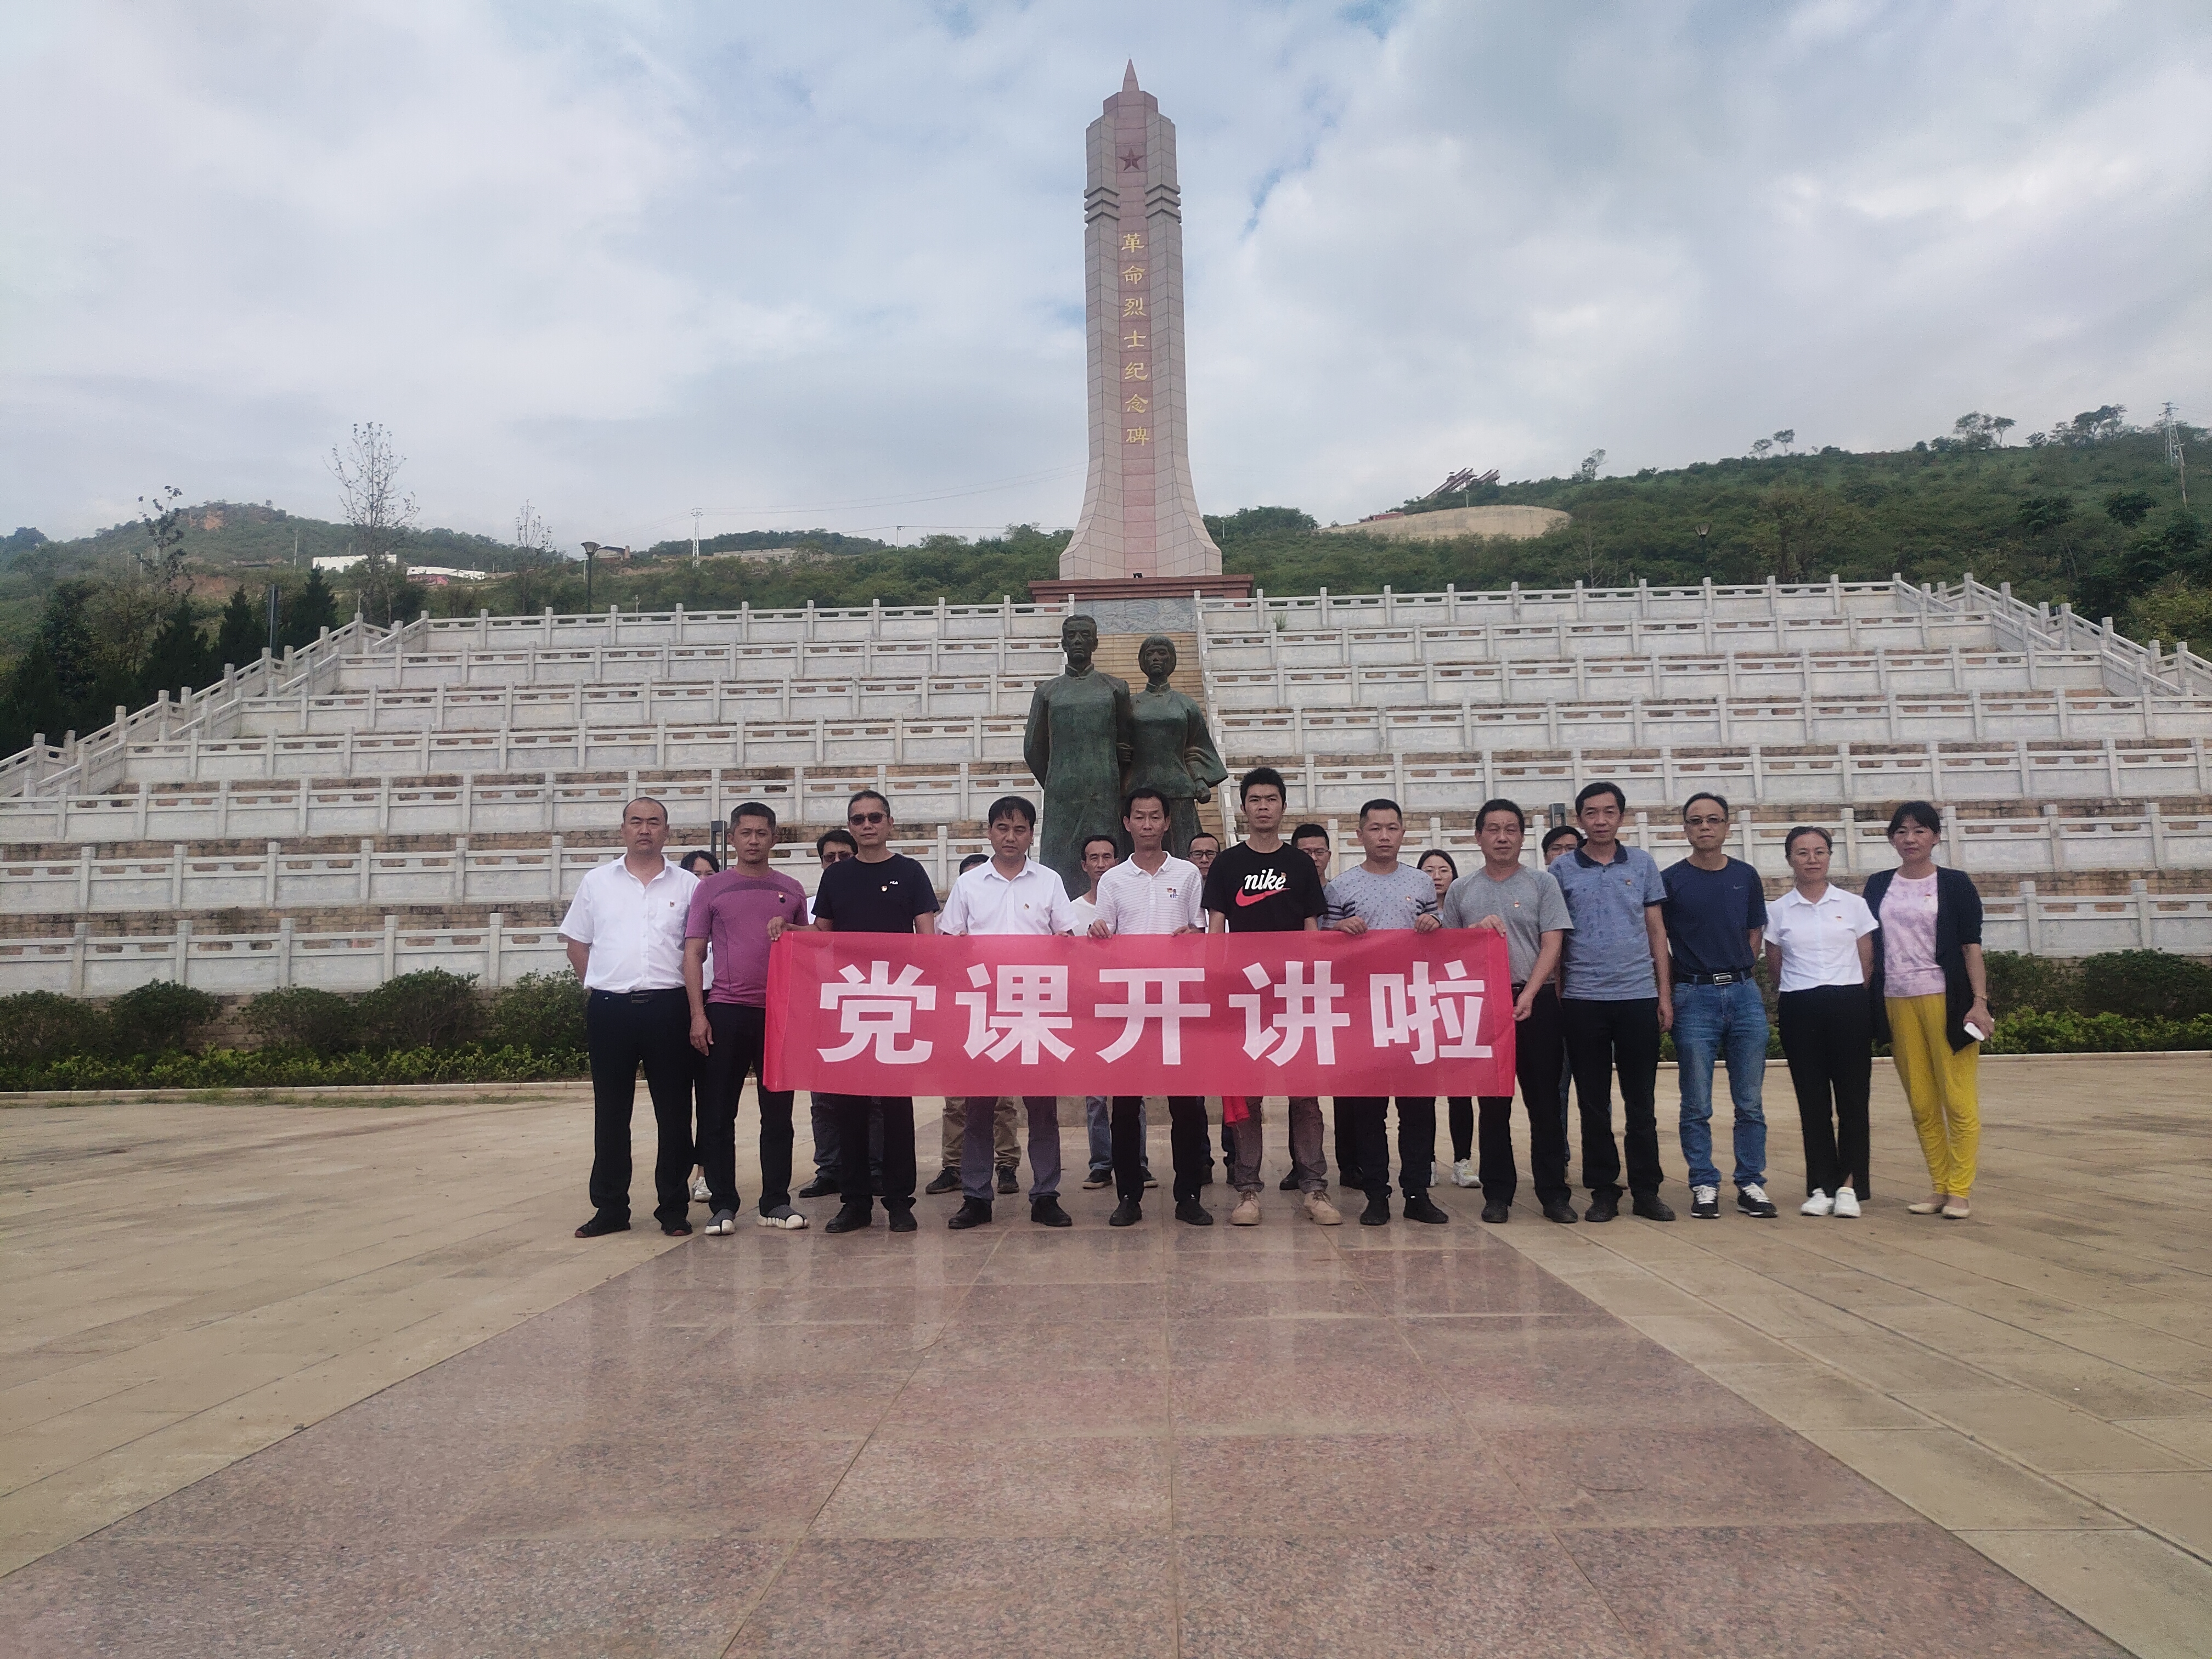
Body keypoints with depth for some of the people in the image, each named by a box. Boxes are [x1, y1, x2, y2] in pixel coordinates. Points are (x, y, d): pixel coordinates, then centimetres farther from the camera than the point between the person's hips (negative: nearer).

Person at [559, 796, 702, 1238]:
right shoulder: (596, 881, 9)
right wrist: (596, 986, 6)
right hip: (610, 1008, 1)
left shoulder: (687, 884, 5)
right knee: (610, 1113, 8)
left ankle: (674, 1208, 13)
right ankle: (610, 1208, 17)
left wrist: (679, 987, 1)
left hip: (667, 1007, -1)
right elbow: (576, 941, 13)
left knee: (673, 1112, 3)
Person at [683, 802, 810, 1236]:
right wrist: (698, 1013, -6)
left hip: (779, 1012, 2)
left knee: (778, 1111, 6)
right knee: (718, 1113, 2)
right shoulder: (711, 888, 6)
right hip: (725, 1011, -1)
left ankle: (776, 1202, 14)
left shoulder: (791, 890, 11)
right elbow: (693, 953, 3)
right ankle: (722, 1205, 10)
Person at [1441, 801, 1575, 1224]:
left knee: (1545, 1101, 2)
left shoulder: (1542, 883, 4)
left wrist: (1528, 995, -14)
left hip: (1536, 1002, -1)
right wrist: (1477, 930, -7)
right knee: (1493, 1103, 5)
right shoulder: (1461, 890, 10)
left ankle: (1553, 1193, 10)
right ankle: (1498, 1193, 12)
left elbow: (1552, 945, -3)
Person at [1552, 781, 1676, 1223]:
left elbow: (1656, 931, 9)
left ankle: (1646, 1189, 15)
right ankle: (1604, 1190, 14)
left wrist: (1664, 994, 4)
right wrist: (1555, 996, -1)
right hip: (1582, 999, -1)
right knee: (1593, 1101, 5)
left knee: (1641, 1099, 6)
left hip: (1639, 995, 1)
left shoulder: (1643, 864, 7)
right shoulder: (1562, 870, 3)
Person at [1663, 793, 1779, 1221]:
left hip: (1745, 993, 3)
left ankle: (1751, 1185, 16)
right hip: (1694, 997, -3)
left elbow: (1755, 934, 14)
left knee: (1750, 1103, 6)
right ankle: (1704, 1186, 12)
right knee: (1697, 1105, 2)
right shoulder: (1671, 880, -1)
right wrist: (1674, 989, -1)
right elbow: (1657, 942, 1)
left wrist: (1740, 975, 6)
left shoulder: (1746, 876, 9)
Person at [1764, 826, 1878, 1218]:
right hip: (1799, 1010, 0)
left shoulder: (1853, 905, 5)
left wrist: (1853, 999, 7)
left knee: (1852, 1097, -1)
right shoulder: (1778, 911, 5)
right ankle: (1821, 1187, 10)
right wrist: (1791, 996, 12)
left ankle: (1850, 1185, 5)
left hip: (1849, 1006, 0)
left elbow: (1867, 961, 9)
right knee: (1812, 1101, 4)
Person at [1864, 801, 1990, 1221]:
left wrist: (1980, 1002, -10)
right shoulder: (1878, 886, 12)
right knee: (1921, 1103, 6)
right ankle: (1940, 1187, 14)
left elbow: (1971, 948, -1)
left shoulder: (1955, 884, 3)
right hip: (1896, 1002, 3)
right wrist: (1863, 1004, 8)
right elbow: (1870, 948, 13)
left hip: (1945, 1000, -3)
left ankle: (1960, 1191, 3)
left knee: (1958, 1100, -3)